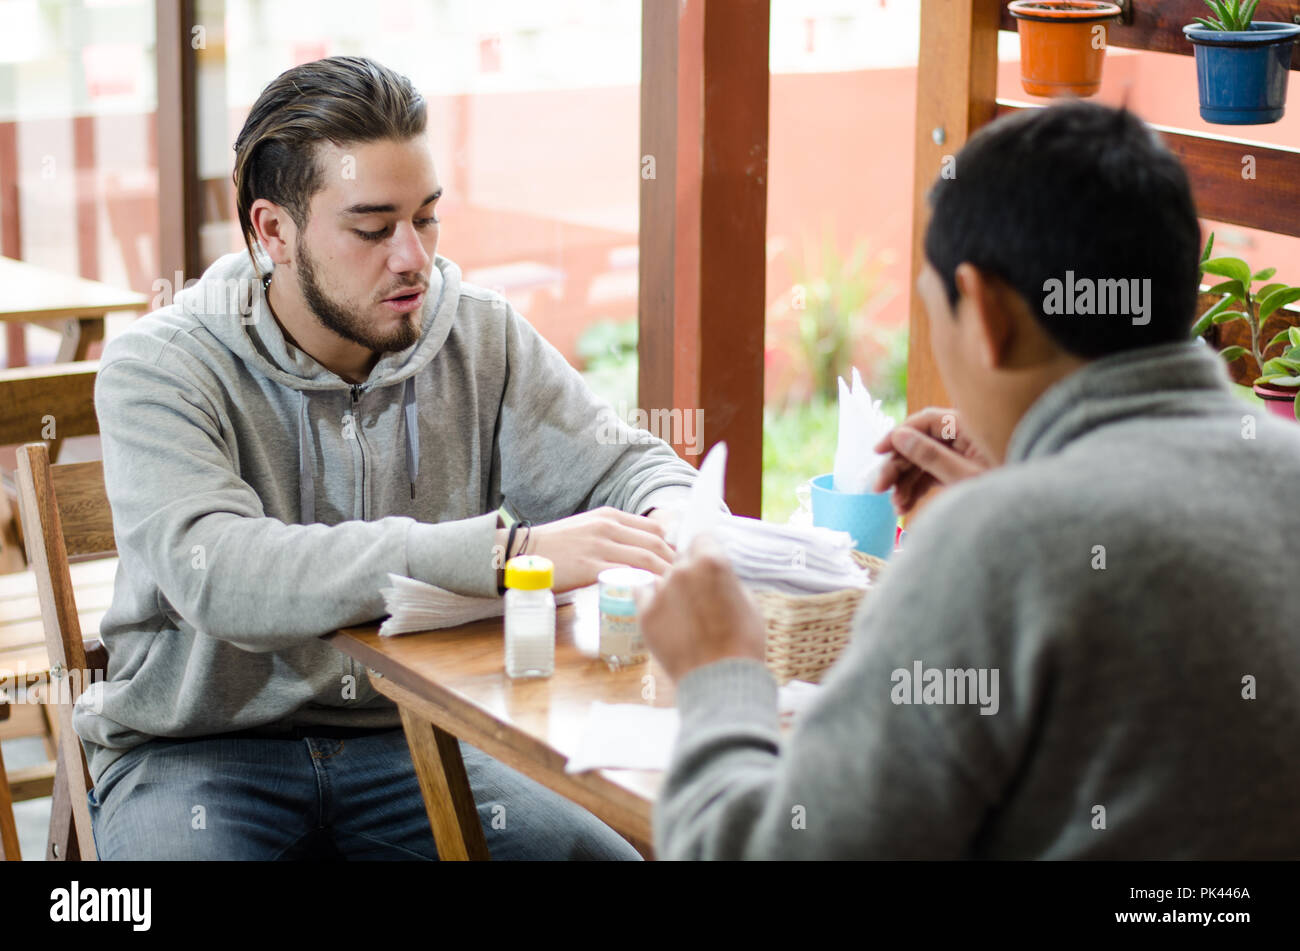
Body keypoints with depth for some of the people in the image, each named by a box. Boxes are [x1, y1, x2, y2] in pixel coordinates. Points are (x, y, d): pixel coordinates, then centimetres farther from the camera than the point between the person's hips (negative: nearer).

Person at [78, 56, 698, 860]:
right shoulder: (160, 369, -13)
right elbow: (217, 575, -30)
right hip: (197, 752, -3)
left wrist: (671, 517, -20)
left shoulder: (482, 339, 2)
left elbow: (628, 466, 8)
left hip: (407, 738, 3)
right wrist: (508, 553, -38)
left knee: (611, 854, -22)